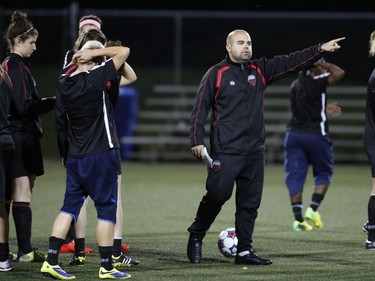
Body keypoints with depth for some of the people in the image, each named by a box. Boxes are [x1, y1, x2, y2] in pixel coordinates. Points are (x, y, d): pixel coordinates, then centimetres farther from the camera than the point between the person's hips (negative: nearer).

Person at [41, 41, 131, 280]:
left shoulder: (64, 83, 3)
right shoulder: (95, 78, -15)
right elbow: (124, 51, -9)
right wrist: (97, 52, -6)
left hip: (74, 157, 6)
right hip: (101, 155, -6)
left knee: (70, 206, 10)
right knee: (106, 208, 2)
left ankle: (51, 261, 2)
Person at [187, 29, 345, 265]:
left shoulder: (260, 70, 11)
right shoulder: (216, 74, -3)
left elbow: (291, 62, 7)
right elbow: (200, 108, -3)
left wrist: (320, 50, -2)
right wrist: (197, 141, -10)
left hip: (254, 150, 5)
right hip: (225, 151, -5)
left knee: (250, 202, 6)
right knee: (217, 195, -10)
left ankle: (244, 251, 11)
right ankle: (196, 236, 12)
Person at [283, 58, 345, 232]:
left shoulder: (295, 85, 10)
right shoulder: (315, 82, -12)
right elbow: (339, 73, -16)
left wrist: (325, 110, 32)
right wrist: (323, 64, -3)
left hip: (293, 133, 5)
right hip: (315, 134, -5)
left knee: (295, 176, 3)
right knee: (324, 173, 12)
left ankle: (298, 217, -2)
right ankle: (312, 209, -2)